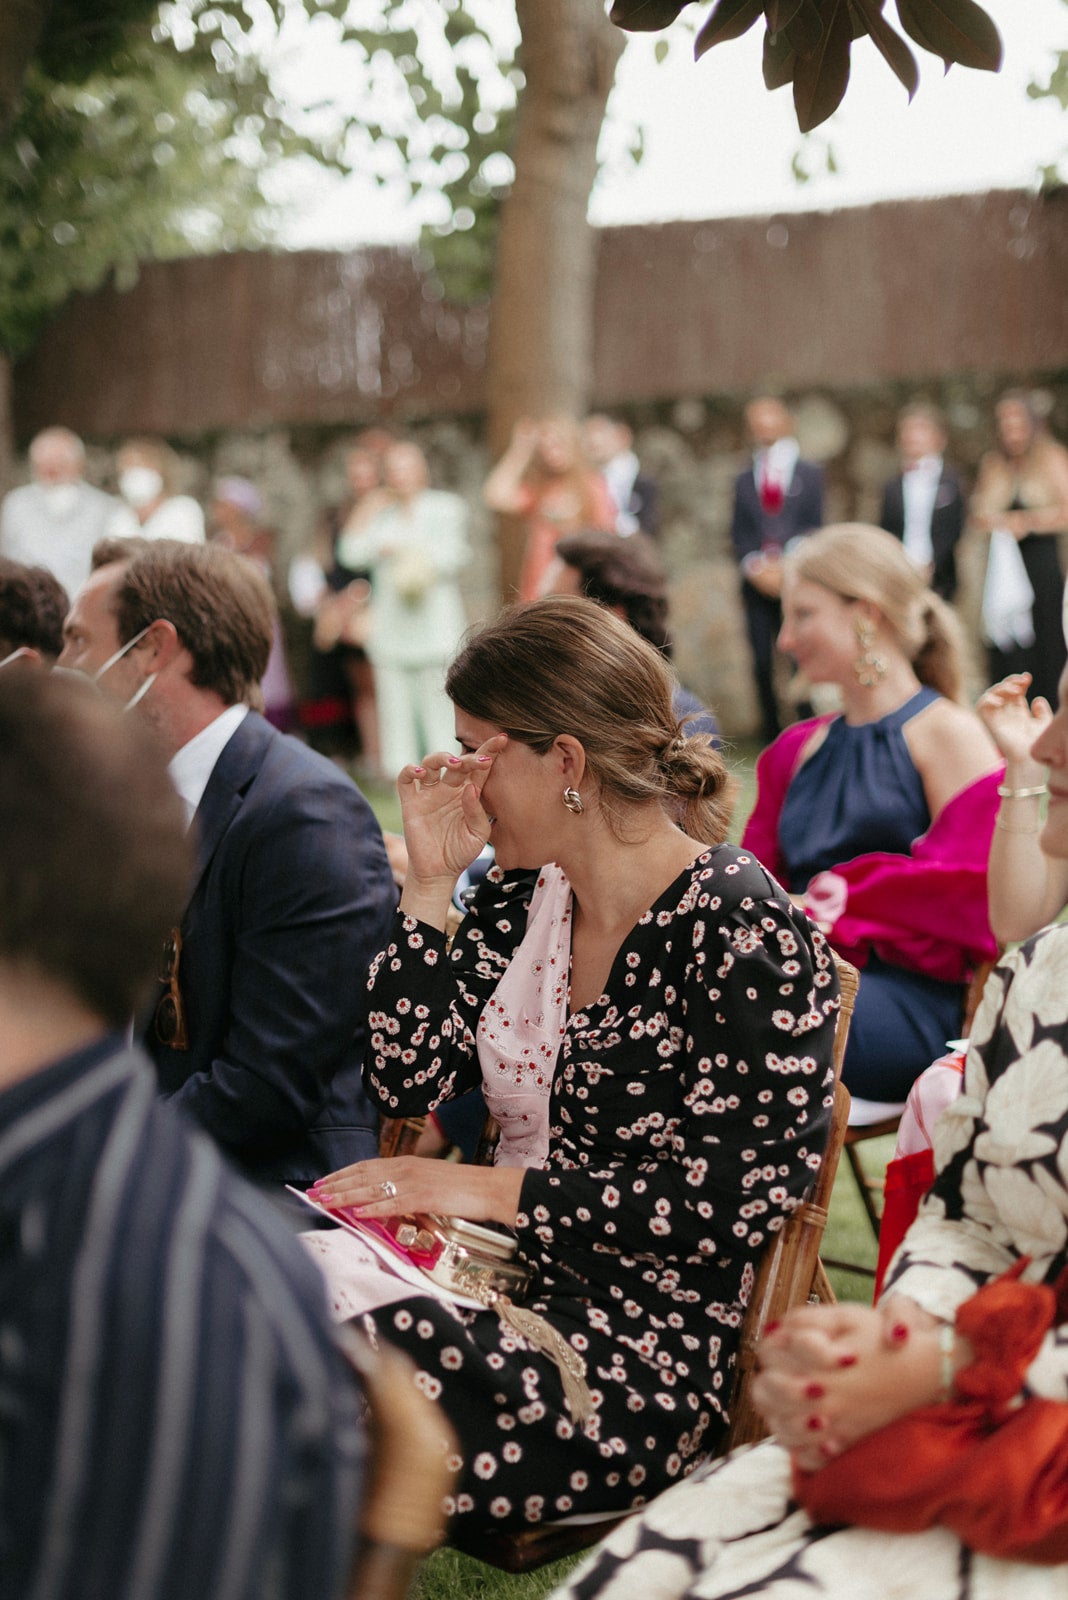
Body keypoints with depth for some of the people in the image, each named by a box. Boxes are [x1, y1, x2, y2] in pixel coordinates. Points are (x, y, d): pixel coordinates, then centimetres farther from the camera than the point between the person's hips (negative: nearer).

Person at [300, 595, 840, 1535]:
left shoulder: (741, 931, -12)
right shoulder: (521, 899, 9)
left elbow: (735, 1204, -16)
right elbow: (407, 1084, 5)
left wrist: (490, 1190, -15)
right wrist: (431, 883, -1)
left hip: (653, 1352, -6)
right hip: (516, 1277, 7)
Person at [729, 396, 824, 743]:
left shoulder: (809, 475, 8)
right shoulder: (743, 480, 15)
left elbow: (813, 527, 2)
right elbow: (738, 532, 9)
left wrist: (784, 565, -10)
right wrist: (754, 567, -8)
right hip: (757, 584, 2)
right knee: (762, 662, 0)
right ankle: (771, 735, 7)